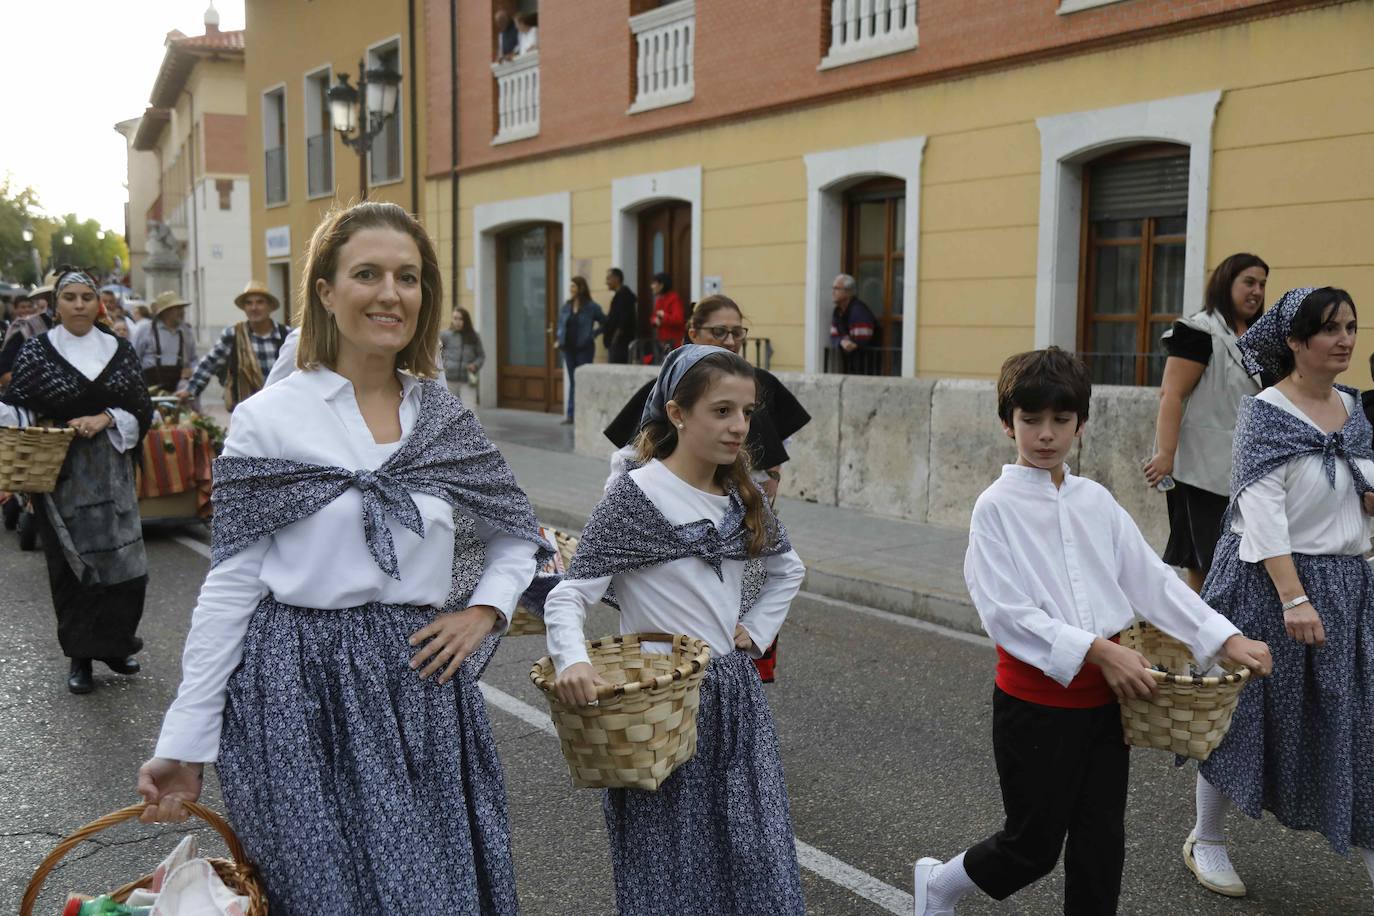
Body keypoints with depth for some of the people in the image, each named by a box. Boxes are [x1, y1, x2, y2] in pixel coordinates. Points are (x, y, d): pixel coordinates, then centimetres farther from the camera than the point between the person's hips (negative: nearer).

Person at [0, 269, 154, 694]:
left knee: (123, 559, 0)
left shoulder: (119, 350, 7)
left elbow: (141, 410, 4)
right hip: (60, 471, -2)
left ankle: (113, 644, 20)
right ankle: (80, 657, 14)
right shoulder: (37, 350, 2)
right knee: (71, 562, 1)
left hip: (110, 471, 2)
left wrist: (105, 419, -13)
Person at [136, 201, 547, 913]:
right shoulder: (267, 420, -6)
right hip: (301, 694, -3)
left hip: (425, 691, 4)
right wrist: (184, 746, -4)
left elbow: (518, 537, 17)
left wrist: (484, 611, -1)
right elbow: (231, 585, -4)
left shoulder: (447, 420, 5)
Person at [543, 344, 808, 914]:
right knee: (670, 855, 8)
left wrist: (756, 630, 7)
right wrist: (572, 659, -35)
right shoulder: (634, 495, -13)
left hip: (736, 694, 6)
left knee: (757, 855, 12)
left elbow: (788, 569, 21)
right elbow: (568, 594, -17)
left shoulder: (742, 496, 5)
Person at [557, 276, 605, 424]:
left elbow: (605, 323, -1)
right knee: (572, 381, 8)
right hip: (569, 348, 5)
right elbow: (561, 325, 19)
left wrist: (593, 334, -4)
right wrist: (560, 339, 4)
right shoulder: (566, 307, 9)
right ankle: (571, 414, 10)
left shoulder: (591, 307, -6)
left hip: (584, 348, -5)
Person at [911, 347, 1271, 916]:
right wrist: (1097, 650, -24)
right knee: (1035, 843, 8)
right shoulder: (997, 506, -11)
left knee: (1101, 841, 12)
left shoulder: (1095, 501, 5)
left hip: (1104, 693, 5)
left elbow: (1151, 580, 7)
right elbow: (1006, 614, -18)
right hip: (1035, 696, -5)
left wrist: (1225, 639, -1)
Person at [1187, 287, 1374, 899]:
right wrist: (1294, 598, -26)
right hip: (1267, 582, -6)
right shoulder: (1265, 414, -13)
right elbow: (1262, 512, -20)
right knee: (1245, 710, 7)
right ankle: (1206, 841, 25)